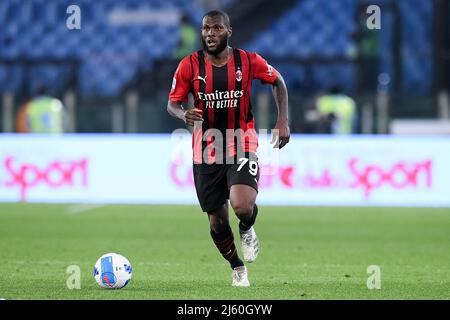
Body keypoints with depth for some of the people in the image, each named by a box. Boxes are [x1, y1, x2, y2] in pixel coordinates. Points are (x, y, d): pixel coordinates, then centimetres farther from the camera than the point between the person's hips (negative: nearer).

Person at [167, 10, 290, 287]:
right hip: (207, 151, 2)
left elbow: (278, 81, 12)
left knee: (242, 205, -26)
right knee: (217, 221, 6)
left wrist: (283, 121, 3)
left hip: (242, 144, -2)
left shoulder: (248, 61, -5)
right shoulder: (190, 65, -5)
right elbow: (172, 103, 1)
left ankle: (247, 230, 11)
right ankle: (237, 267, 33)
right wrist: (184, 114, -23)